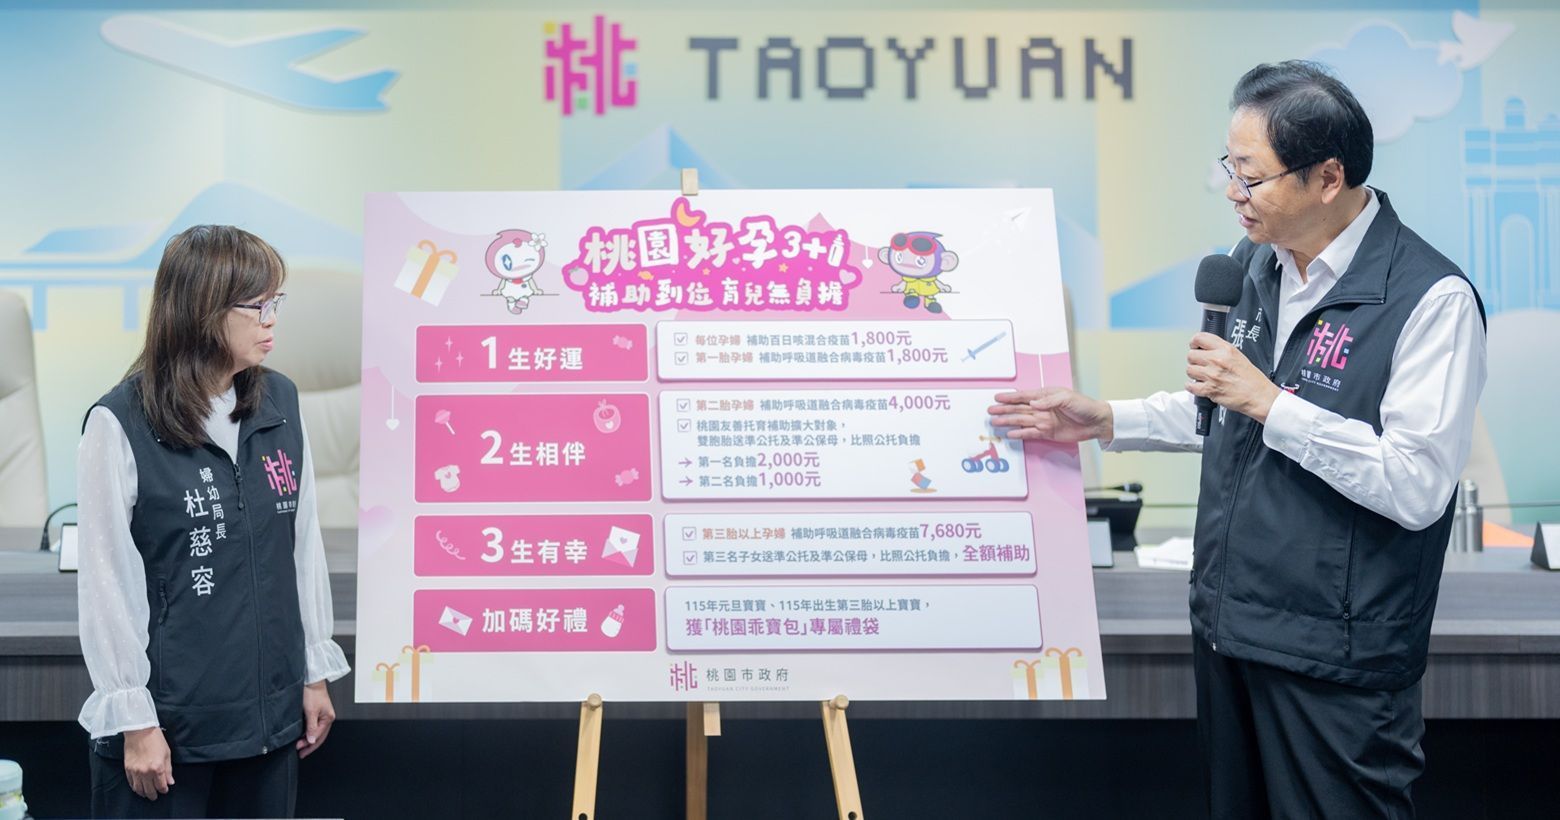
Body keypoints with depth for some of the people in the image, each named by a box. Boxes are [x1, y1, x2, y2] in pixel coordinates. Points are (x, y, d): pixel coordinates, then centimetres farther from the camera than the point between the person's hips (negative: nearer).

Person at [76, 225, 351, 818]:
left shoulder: (281, 403, 4)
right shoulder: (121, 424, -11)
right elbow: (106, 583, -10)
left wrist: (317, 671, 11)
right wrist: (133, 719, -9)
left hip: (270, 712, 5)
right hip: (168, 719, -5)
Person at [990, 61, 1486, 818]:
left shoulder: (1430, 299, -18)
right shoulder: (1253, 265, 7)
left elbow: (1419, 486, -24)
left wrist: (1267, 401, -23)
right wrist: (1106, 421, 8)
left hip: (1331, 663, -8)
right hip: (1228, 628, 8)